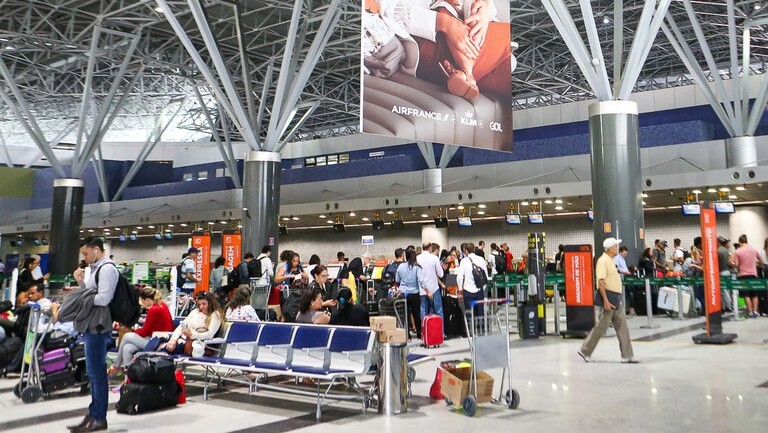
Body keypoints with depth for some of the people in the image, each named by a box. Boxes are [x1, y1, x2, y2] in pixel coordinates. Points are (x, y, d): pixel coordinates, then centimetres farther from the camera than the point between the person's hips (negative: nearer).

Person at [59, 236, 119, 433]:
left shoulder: (107, 268, -14)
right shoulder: (97, 268, 17)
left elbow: (103, 299, -21)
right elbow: (91, 294, 16)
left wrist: (80, 297, -10)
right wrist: (81, 283, 2)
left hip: (97, 327, -10)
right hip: (91, 326, 10)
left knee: (97, 372, -4)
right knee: (94, 372, 15)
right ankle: (94, 414, 23)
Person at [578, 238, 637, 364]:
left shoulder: (610, 260, 15)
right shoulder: (603, 261, -15)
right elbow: (601, 281, -22)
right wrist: (605, 301, -26)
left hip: (616, 299, 9)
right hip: (608, 297, -9)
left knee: (622, 327, 7)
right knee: (601, 327, -2)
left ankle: (627, 355, 10)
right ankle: (585, 351, 10)